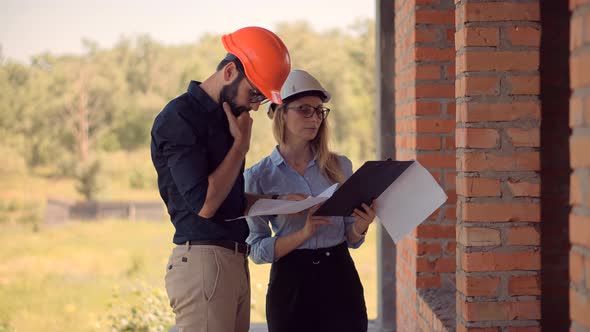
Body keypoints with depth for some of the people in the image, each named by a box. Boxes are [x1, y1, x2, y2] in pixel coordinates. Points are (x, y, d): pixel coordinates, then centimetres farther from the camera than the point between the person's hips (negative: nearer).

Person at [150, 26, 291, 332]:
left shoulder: (222, 116, 18)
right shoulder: (179, 118, -11)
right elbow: (205, 203, -17)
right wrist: (241, 143, -8)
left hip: (235, 261, 9)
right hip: (202, 261, -9)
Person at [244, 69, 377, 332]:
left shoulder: (340, 167, 6)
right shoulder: (258, 177, -2)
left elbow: (351, 240, 11)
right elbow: (258, 251, -6)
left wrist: (360, 226, -12)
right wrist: (303, 234, -21)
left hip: (340, 278, 2)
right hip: (291, 283, -2)